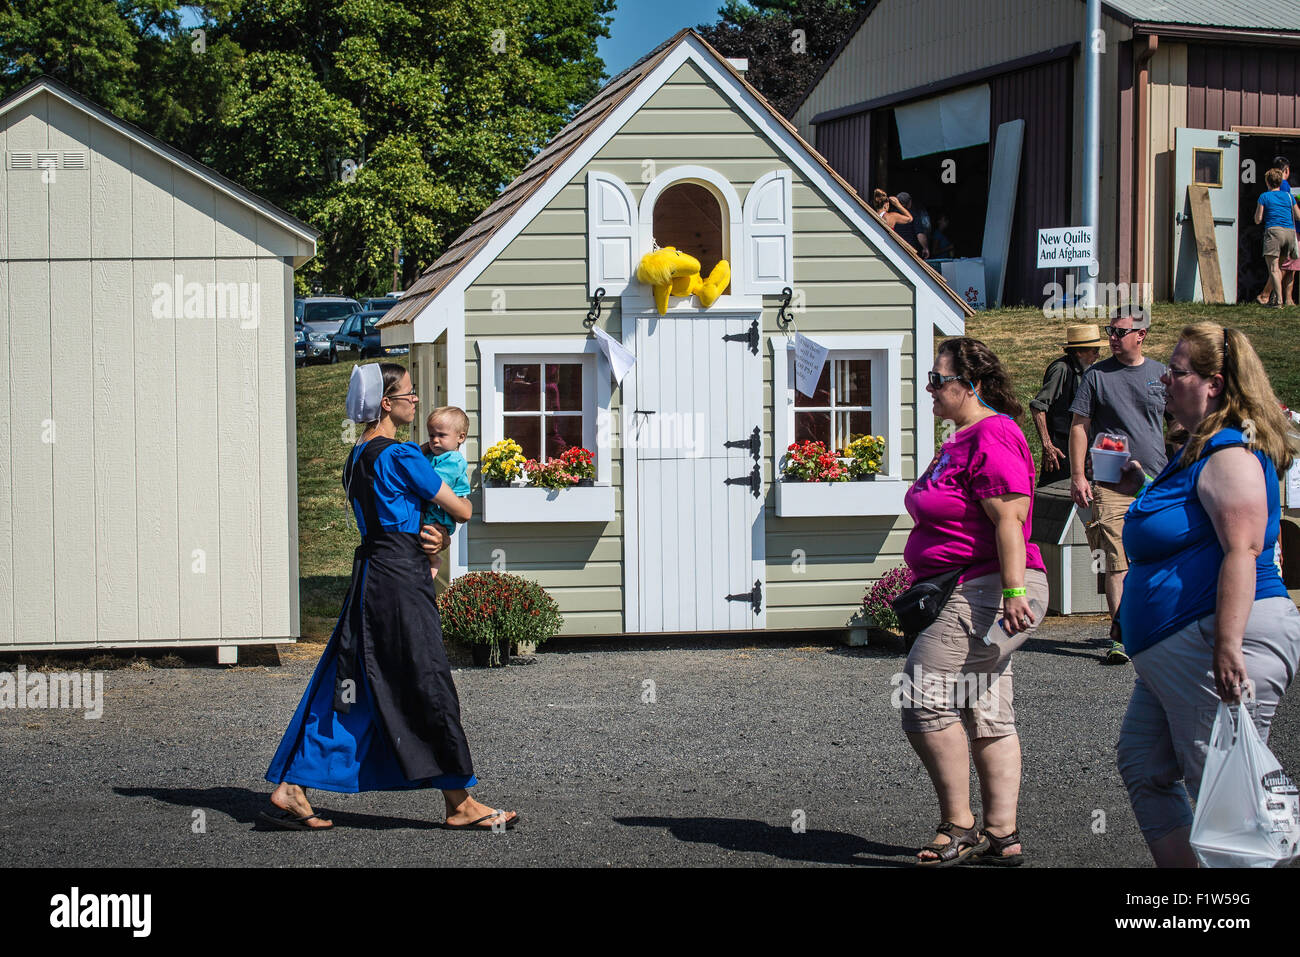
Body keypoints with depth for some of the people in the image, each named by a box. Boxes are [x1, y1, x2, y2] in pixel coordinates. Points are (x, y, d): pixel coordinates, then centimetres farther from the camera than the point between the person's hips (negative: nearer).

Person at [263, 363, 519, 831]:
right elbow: (461, 511, -6)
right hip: (400, 578, -9)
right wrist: (462, 502, 17)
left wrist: (432, 535, 4)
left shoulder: (358, 456, 16)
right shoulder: (399, 455, -12)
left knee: (346, 689, 10)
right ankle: (460, 804, 4)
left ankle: (289, 791, 8)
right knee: (430, 689, -3)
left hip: (371, 573, 9)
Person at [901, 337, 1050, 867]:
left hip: (988, 591, -11)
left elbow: (1009, 518, -22)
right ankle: (1002, 834, 13)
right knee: (987, 713, 10)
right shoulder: (962, 439, 18)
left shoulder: (992, 437, -15)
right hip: (976, 596, 11)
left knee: (924, 698, -12)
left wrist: (1013, 591, -28)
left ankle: (958, 826, -4)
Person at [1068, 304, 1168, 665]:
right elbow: (1079, 426, 3)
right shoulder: (1097, 375, 3)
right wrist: (1078, 476, -6)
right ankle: (1121, 637, -9)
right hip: (1111, 485, -2)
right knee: (1117, 562, -10)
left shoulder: (1161, 374, 10)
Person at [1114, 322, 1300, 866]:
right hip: (1170, 652, 12)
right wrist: (1143, 488, 24)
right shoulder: (1199, 450, 20)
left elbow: (1242, 550, -25)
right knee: (1143, 767, 14)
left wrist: (1228, 646, -32)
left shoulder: (1230, 455, -14)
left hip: (1215, 642, -12)